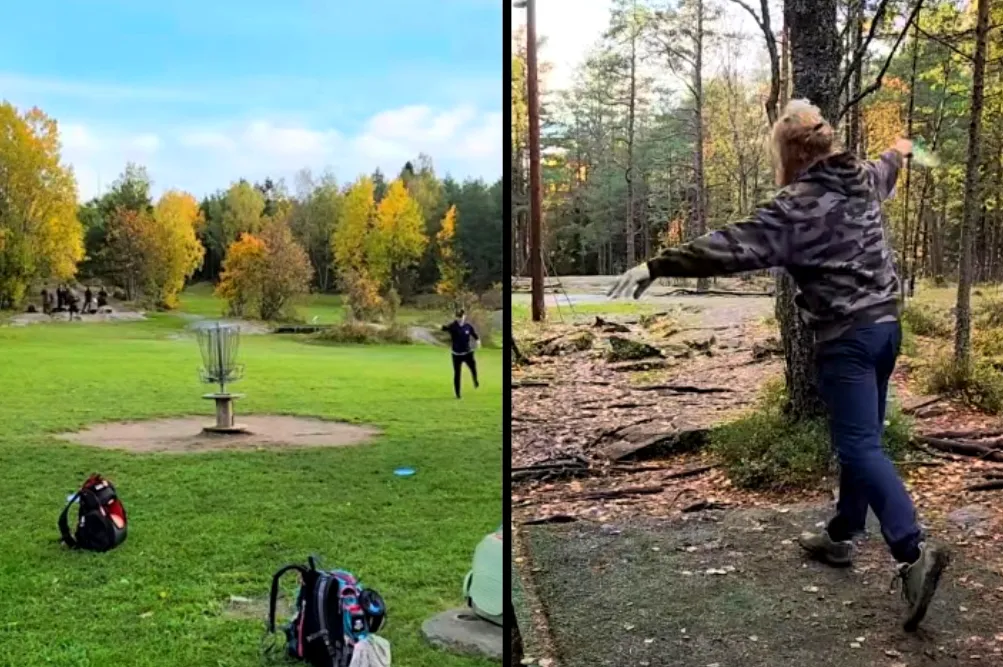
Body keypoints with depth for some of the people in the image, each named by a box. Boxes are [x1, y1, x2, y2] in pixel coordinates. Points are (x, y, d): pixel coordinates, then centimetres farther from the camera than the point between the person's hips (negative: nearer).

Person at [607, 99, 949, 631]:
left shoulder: (796, 205, -16)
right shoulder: (863, 178, 9)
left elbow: (734, 246, -26)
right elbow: (884, 169, 34)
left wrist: (656, 266, -29)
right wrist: (898, 151, 59)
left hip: (846, 335, -9)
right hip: (886, 322, 9)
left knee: (859, 445, -10)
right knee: (860, 437, 16)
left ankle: (914, 550, -21)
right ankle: (841, 535, 28)